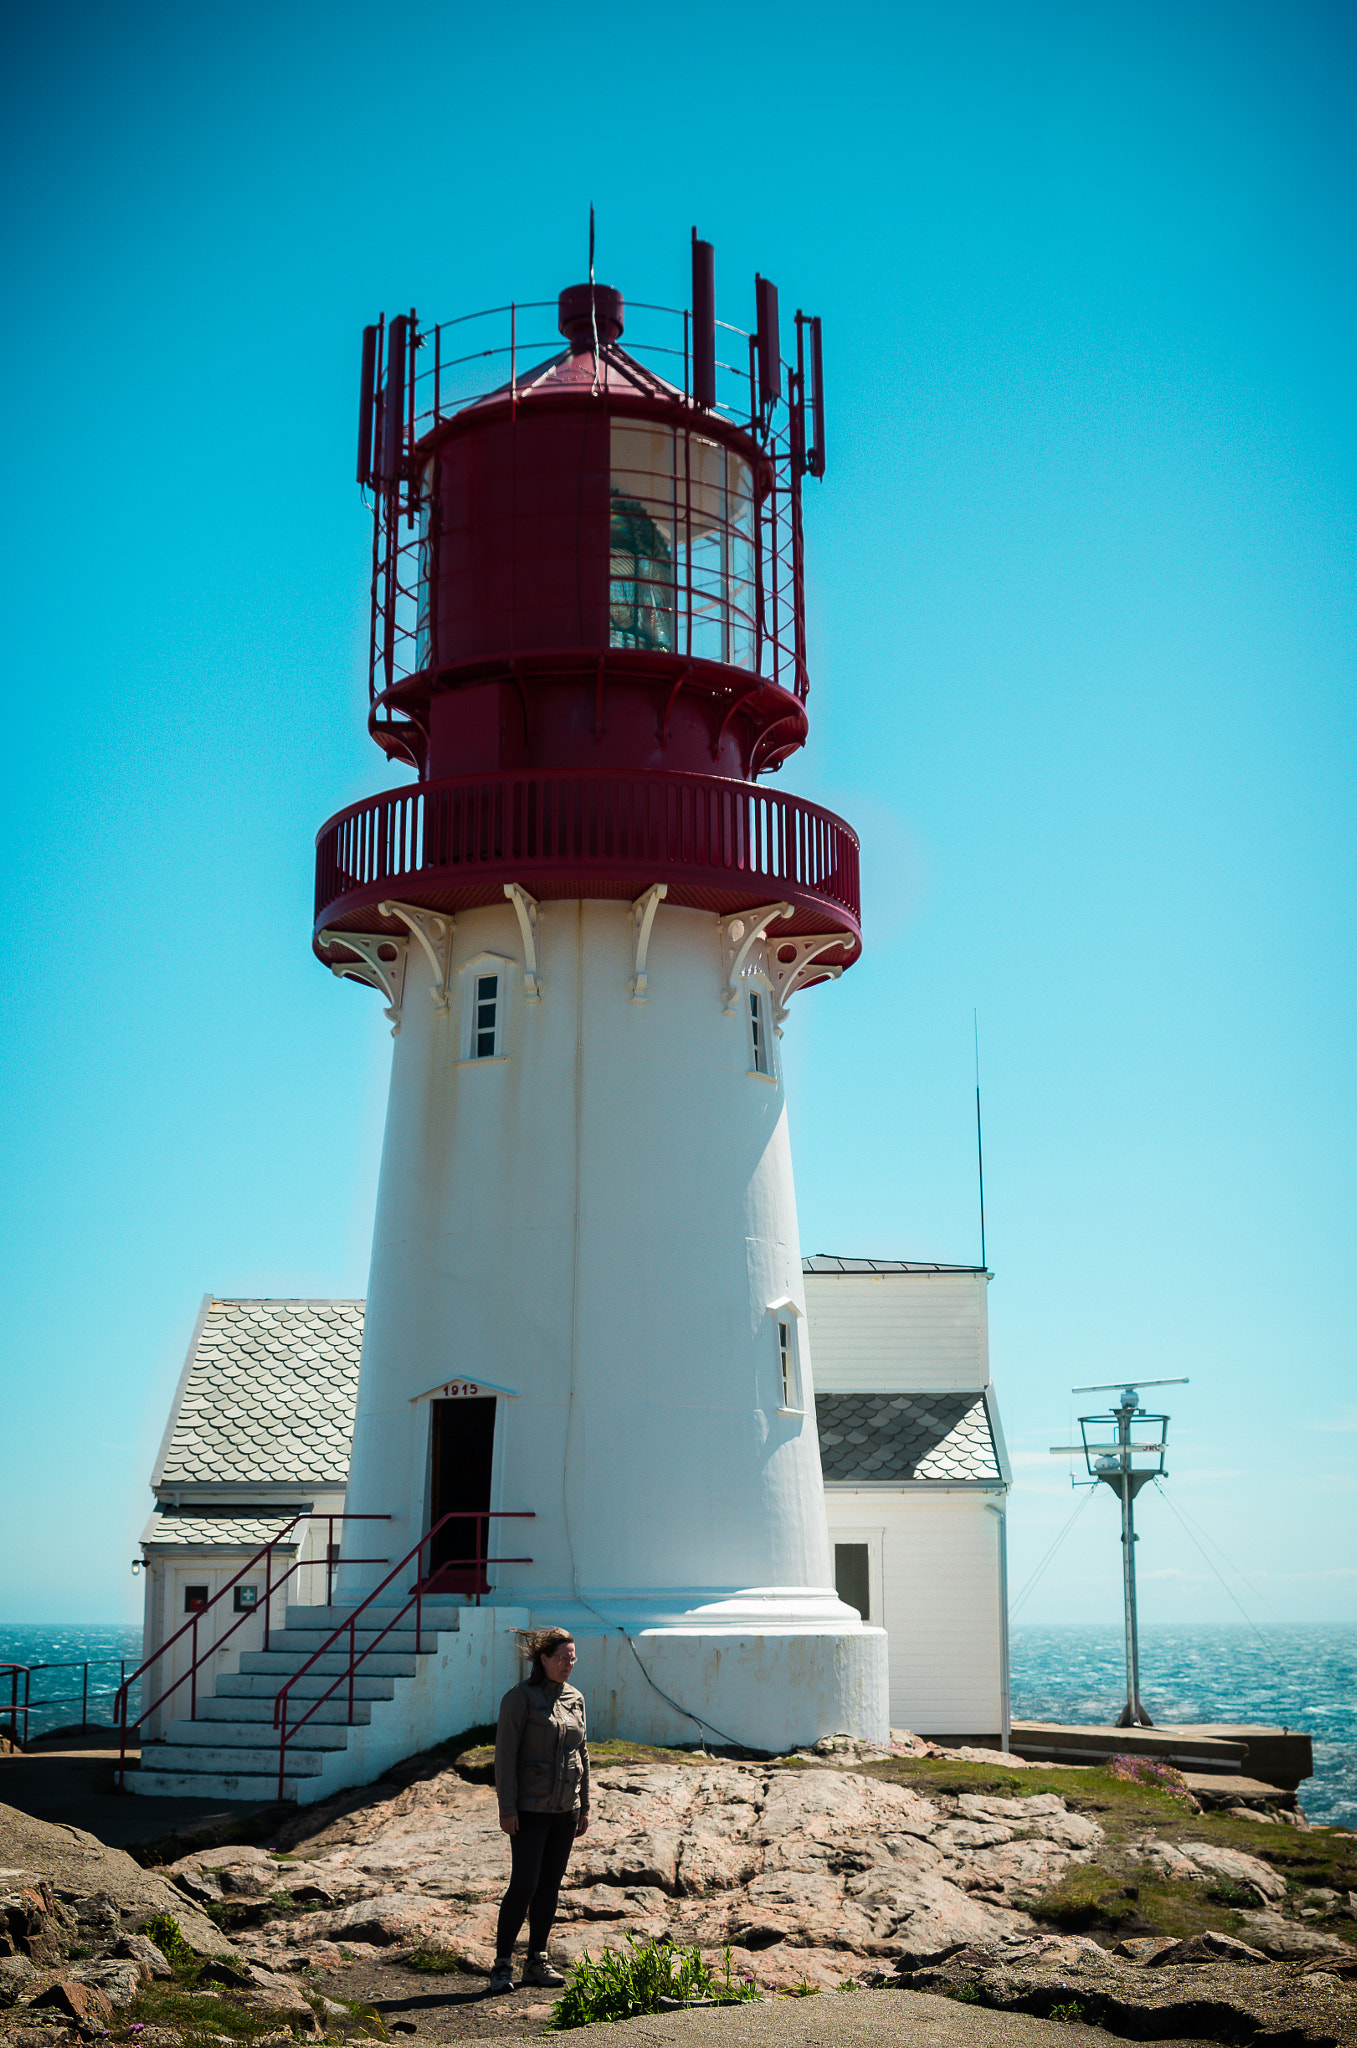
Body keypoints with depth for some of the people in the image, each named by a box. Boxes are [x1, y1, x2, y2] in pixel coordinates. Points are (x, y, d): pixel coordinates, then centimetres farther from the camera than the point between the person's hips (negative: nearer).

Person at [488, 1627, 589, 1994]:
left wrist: (584, 1806, 14)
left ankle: (537, 1962, 18)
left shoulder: (575, 1699, 10)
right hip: (530, 1810, -6)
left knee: (550, 1886, 9)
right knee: (524, 1884, -9)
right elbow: (505, 1754, -10)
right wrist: (507, 1808, -14)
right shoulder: (520, 1698, -8)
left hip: (565, 1811, 6)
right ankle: (502, 1964, 1)